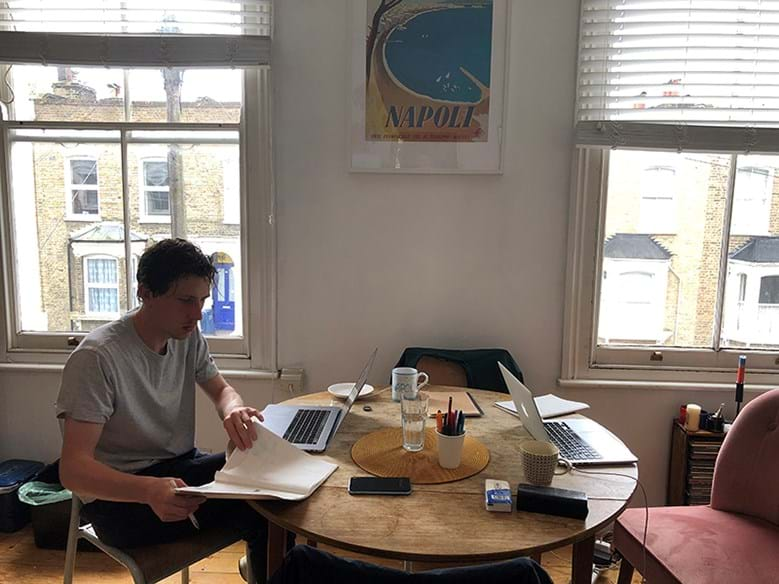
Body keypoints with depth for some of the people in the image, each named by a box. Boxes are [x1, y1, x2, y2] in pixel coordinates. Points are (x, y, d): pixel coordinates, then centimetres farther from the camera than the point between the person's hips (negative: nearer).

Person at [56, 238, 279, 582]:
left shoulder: (189, 337, -2)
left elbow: (221, 390, 10)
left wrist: (233, 410, -16)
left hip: (180, 467, 7)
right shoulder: (97, 357, -22)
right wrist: (150, 490, -44)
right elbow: (73, 469, -25)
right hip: (116, 495, -6)